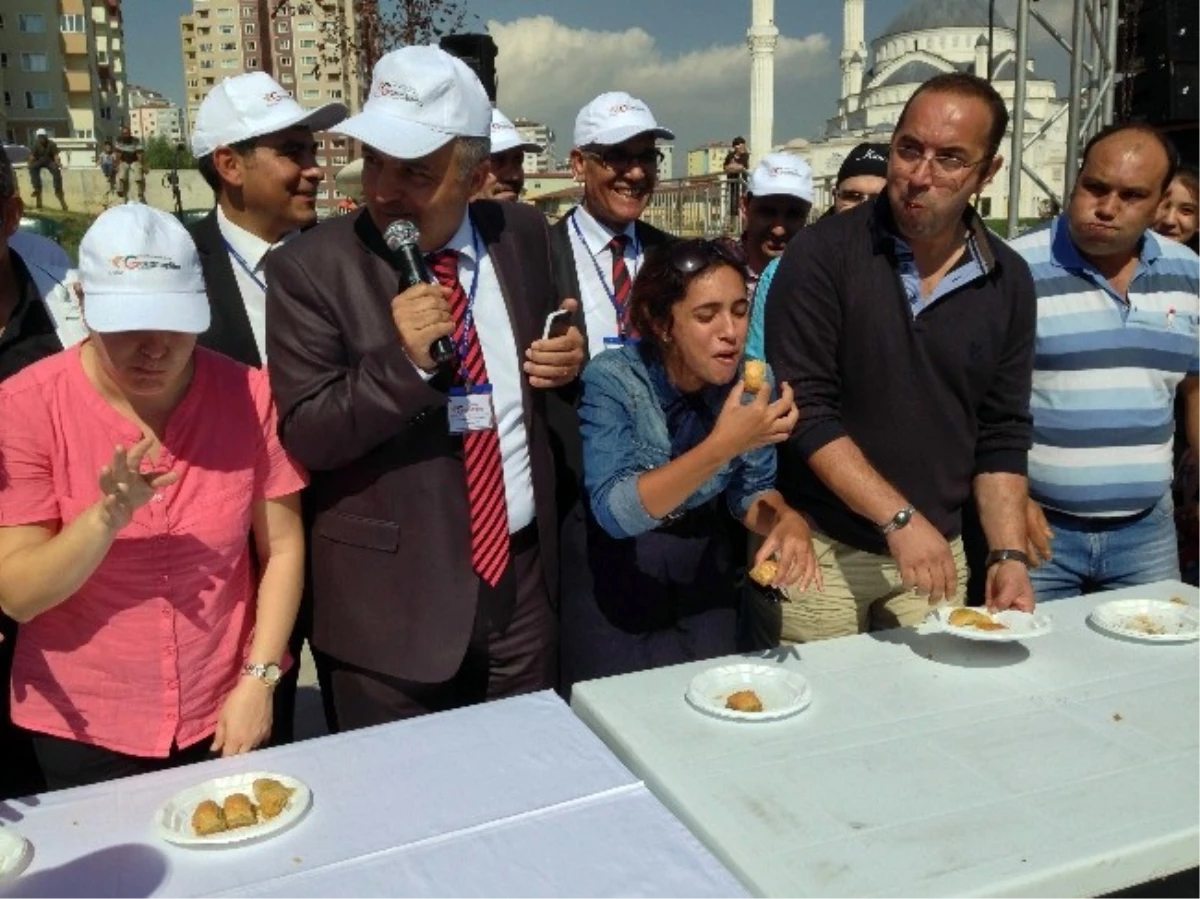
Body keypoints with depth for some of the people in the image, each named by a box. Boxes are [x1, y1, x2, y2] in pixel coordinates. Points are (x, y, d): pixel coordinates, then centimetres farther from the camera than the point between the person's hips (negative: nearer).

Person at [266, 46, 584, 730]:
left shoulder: (524, 234, 0)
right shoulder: (310, 268, -11)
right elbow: (304, 435, -12)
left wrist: (568, 358, -8)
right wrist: (401, 361, -28)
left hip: (523, 571, 4)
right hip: (393, 592, -3)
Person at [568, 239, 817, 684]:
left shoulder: (748, 384, -10)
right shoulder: (611, 379, -22)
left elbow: (750, 489, -1)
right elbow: (615, 512, -30)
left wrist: (788, 520, -24)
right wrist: (722, 446, -40)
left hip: (703, 572, 4)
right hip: (614, 577, -4)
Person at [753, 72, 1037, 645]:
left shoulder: (1008, 282, 2)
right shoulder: (824, 253, -11)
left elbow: (1002, 433, 6)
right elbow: (804, 408, -16)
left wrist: (1008, 554, -4)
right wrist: (899, 517, -20)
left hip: (936, 553, 4)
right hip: (820, 551, -3)